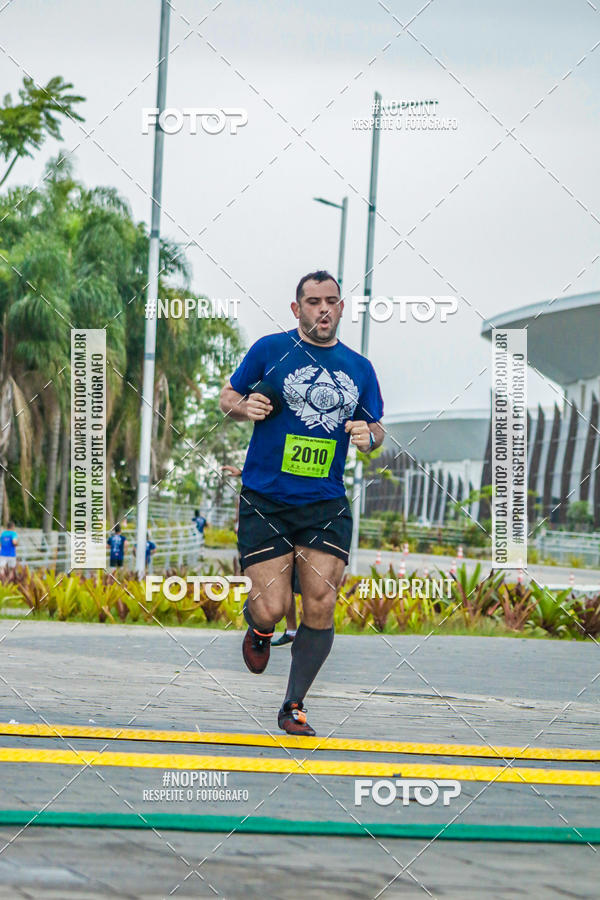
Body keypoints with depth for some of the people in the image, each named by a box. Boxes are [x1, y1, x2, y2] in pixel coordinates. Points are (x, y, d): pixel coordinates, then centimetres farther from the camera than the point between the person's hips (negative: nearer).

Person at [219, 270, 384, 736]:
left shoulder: (359, 368, 10)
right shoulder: (271, 349, 1)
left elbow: (376, 427, 18)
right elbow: (228, 396, 9)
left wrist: (369, 436, -5)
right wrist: (245, 407, -13)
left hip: (326, 505, 3)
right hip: (265, 501, -2)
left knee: (320, 606, -7)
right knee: (271, 609, -8)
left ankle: (294, 706, 8)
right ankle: (259, 629, 31)